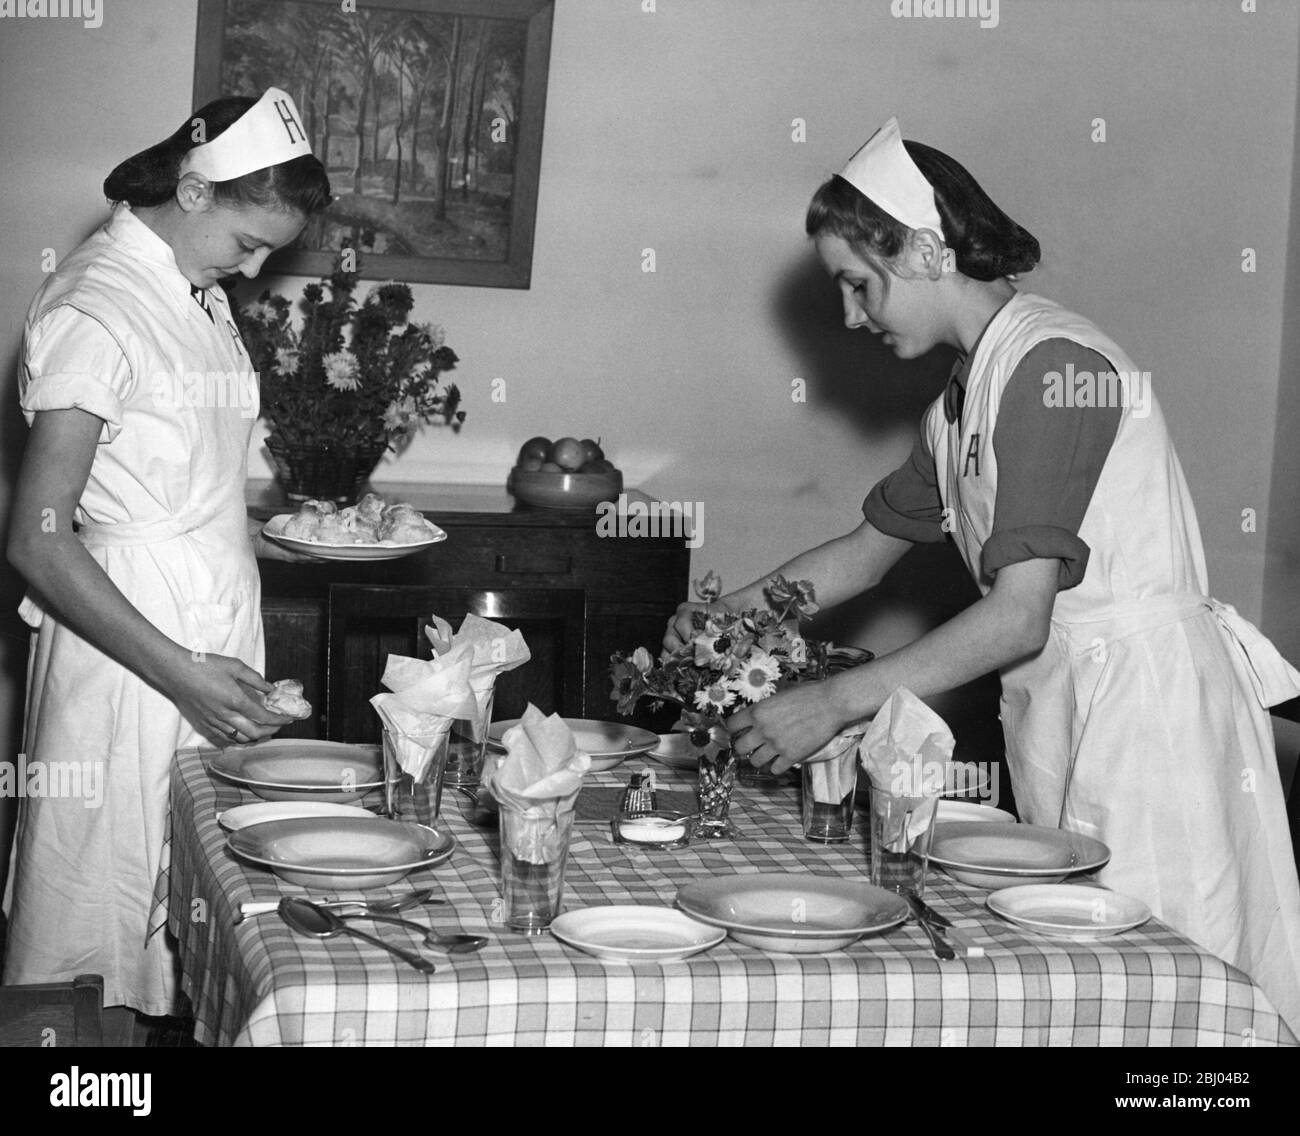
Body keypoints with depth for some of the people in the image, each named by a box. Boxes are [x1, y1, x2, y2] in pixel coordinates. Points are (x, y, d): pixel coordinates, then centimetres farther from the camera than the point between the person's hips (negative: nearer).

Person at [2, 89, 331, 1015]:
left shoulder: (204, 295, 10)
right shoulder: (94, 311, -16)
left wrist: (280, 535, 7)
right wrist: (182, 674, -21)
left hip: (216, 636, 8)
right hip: (128, 648, -8)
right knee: (106, 899, 1)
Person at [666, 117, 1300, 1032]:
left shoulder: (1051, 363, -16)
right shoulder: (962, 403, 14)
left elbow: (1019, 616, -21)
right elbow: (869, 549, 27)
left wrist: (834, 704, -18)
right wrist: (721, 615, 16)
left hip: (1150, 706, -9)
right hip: (1064, 709, 9)